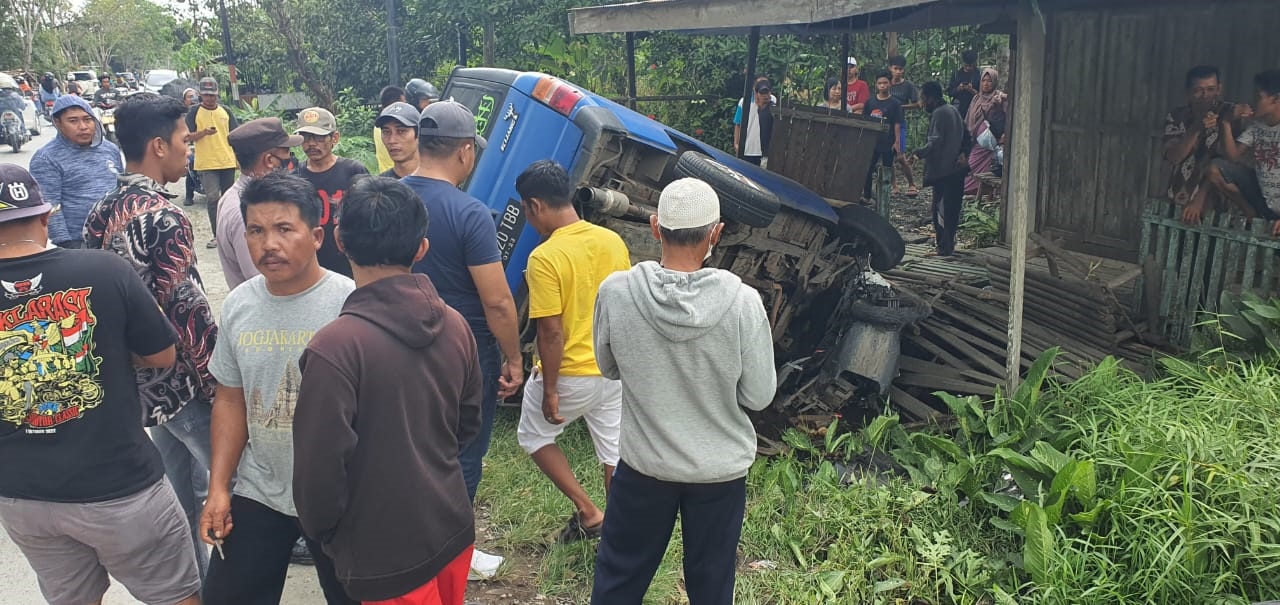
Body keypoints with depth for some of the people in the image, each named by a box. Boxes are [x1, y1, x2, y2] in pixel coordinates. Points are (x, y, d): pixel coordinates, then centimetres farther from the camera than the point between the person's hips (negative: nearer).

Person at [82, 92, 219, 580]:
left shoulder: (101, 213, 6)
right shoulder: (163, 218, -21)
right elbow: (189, 314, -23)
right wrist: (218, 386, -16)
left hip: (141, 376, 9)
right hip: (183, 379, -9)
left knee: (180, 482, 20)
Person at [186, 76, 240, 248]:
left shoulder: (226, 111, 10)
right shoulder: (194, 112, 1)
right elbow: (187, 137, -3)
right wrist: (204, 132, -20)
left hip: (228, 162, 3)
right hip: (206, 163, -3)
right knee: (212, 198, -8)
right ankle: (217, 235, -6)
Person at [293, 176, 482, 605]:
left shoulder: (335, 347, -23)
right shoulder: (455, 325, -4)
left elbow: (321, 464, -19)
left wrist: (321, 531, 0)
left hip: (387, 551, -6)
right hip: (453, 525, 6)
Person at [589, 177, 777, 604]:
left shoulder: (616, 292, -17)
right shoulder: (743, 302, -21)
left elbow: (608, 368, 0)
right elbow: (759, 396, -10)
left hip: (644, 464, 1)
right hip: (721, 469, 0)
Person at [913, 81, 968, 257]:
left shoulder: (939, 113, -13)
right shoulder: (953, 110, 18)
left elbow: (935, 142, -23)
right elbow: (966, 136, 20)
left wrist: (919, 154, -27)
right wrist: (963, 153, 13)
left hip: (943, 170, -9)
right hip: (957, 169, 9)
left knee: (941, 209, -5)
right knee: (952, 208, 15)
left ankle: (944, 247, -4)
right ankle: (949, 245, 24)